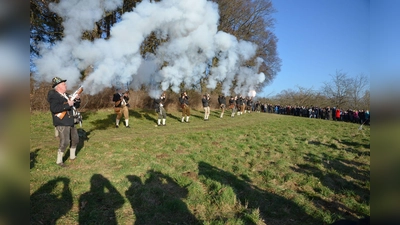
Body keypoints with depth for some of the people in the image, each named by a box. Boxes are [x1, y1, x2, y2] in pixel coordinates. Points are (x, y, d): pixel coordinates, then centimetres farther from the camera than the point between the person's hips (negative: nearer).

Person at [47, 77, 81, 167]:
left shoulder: (66, 95, 14)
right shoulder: (54, 95, -12)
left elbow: (76, 106, 18)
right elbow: (54, 109, -27)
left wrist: (77, 99, -2)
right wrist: (67, 104, -27)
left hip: (71, 122, 9)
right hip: (62, 123, -9)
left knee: (75, 140, 17)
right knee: (65, 142, -10)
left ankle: (72, 156, 34)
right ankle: (59, 161, 6)